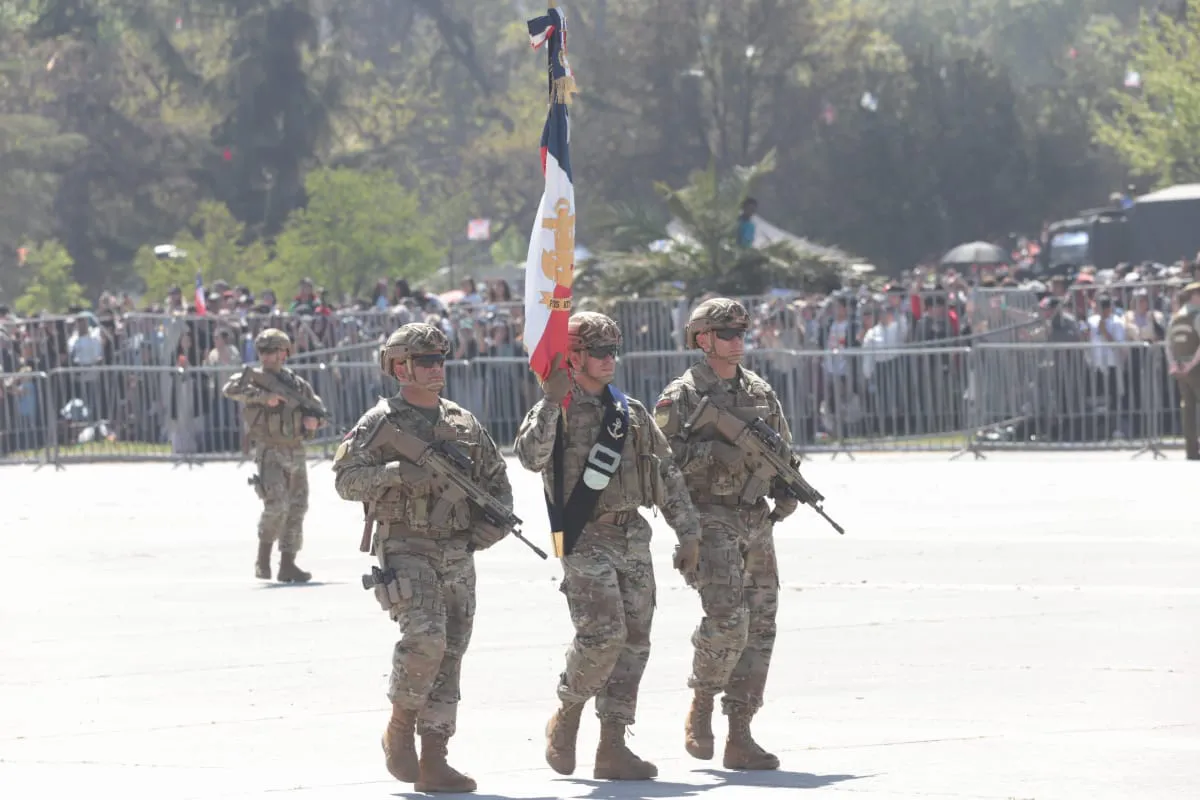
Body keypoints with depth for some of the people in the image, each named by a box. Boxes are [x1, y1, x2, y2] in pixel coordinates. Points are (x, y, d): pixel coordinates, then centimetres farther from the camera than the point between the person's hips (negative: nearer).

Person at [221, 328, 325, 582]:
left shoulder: (297, 383, 11)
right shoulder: (253, 377, -2)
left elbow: (318, 406, 18)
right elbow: (230, 389, -21)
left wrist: (314, 418, -6)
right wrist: (264, 396, -27)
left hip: (296, 453, 5)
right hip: (269, 453, -5)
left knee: (296, 509, 4)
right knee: (276, 504, -18)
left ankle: (288, 565, 10)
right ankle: (263, 558, 0)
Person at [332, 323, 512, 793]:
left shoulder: (464, 423, 13)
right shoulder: (382, 423, -2)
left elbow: (496, 479, 20)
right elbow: (346, 478, -10)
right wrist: (398, 473, -24)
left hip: (458, 556, 6)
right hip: (406, 551, -6)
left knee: (449, 659, 4)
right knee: (425, 637, -25)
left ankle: (433, 763, 7)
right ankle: (399, 728, -3)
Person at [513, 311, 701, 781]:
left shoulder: (631, 412, 14)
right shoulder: (556, 412, -3)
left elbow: (667, 475, 17)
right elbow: (530, 456, -23)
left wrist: (688, 532, 12)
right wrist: (551, 402, -28)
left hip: (633, 538, 6)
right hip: (586, 541, -6)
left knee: (634, 643, 2)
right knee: (602, 636, -17)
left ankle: (613, 748, 7)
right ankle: (566, 719, 7)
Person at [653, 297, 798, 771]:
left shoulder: (760, 392, 14)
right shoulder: (682, 396, -4)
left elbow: (784, 452, 21)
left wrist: (788, 490, 3)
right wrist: (714, 452, -22)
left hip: (756, 523, 6)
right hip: (710, 522, -6)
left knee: (758, 629, 3)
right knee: (727, 618, -21)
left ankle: (740, 737, 8)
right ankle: (700, 706, 2)